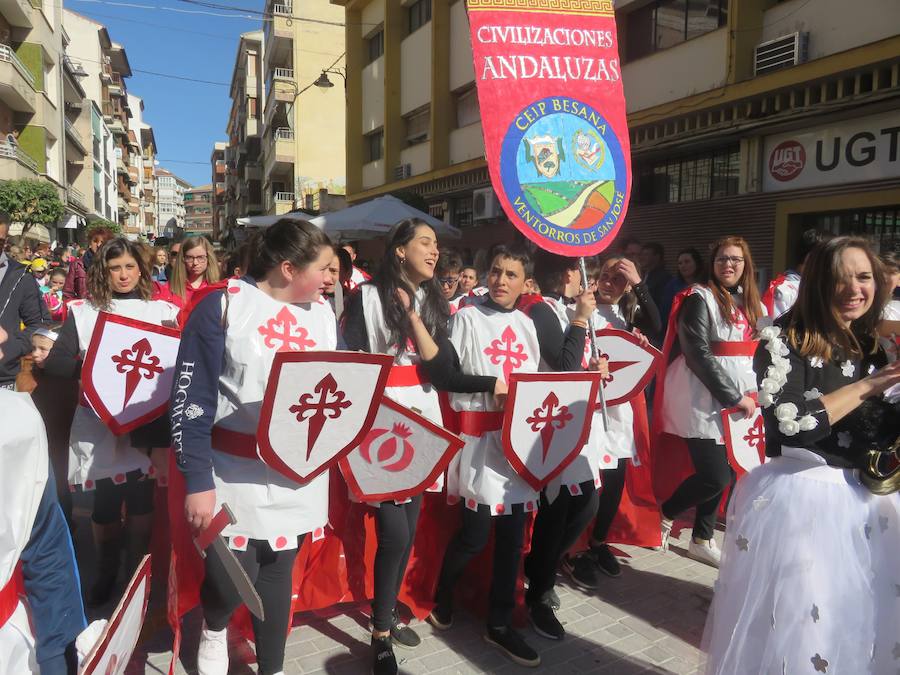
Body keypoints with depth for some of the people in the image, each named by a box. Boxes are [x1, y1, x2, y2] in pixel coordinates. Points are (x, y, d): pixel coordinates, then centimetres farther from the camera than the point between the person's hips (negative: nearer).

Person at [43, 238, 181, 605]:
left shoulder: (163, 311, 5)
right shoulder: (82, 311, 2)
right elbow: (54, 363, -4)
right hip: (99, 424, 0)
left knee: (141, 501, 8)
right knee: (105, 505, 9)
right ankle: (106, 573, 32)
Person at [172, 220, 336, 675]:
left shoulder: (323, 313, 5)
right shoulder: (223, 305, -10)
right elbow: (191, 397, -11)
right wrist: (197, 480, -13)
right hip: (234, 472, -4)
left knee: (279, 572, 15)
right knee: (231, 580, 1)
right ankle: (214, 629, 37)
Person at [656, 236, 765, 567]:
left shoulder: (747, 303, 15)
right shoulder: (700, 299, -9)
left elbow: (750, 353, 20)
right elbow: (698, 354, -16)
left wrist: (751, 393, 6)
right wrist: (733, 396, -16)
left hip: (735, 401, 7)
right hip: (703, 400, -7)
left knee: (724, 471, 8)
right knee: (715, 476, -9)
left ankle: (702, 539, 23)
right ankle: (664, 514, 16)